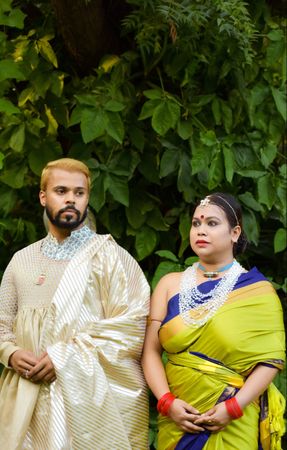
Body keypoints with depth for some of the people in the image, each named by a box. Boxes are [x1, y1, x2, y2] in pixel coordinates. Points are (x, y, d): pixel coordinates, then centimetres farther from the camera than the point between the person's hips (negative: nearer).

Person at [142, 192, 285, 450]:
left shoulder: (257, 290, -3)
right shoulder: (170, 284, 5)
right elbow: (151, 350, 1)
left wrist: (234, 407, -17)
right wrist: (166, 401, -13)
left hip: (233, 426, -2)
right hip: (177, 420, 2)